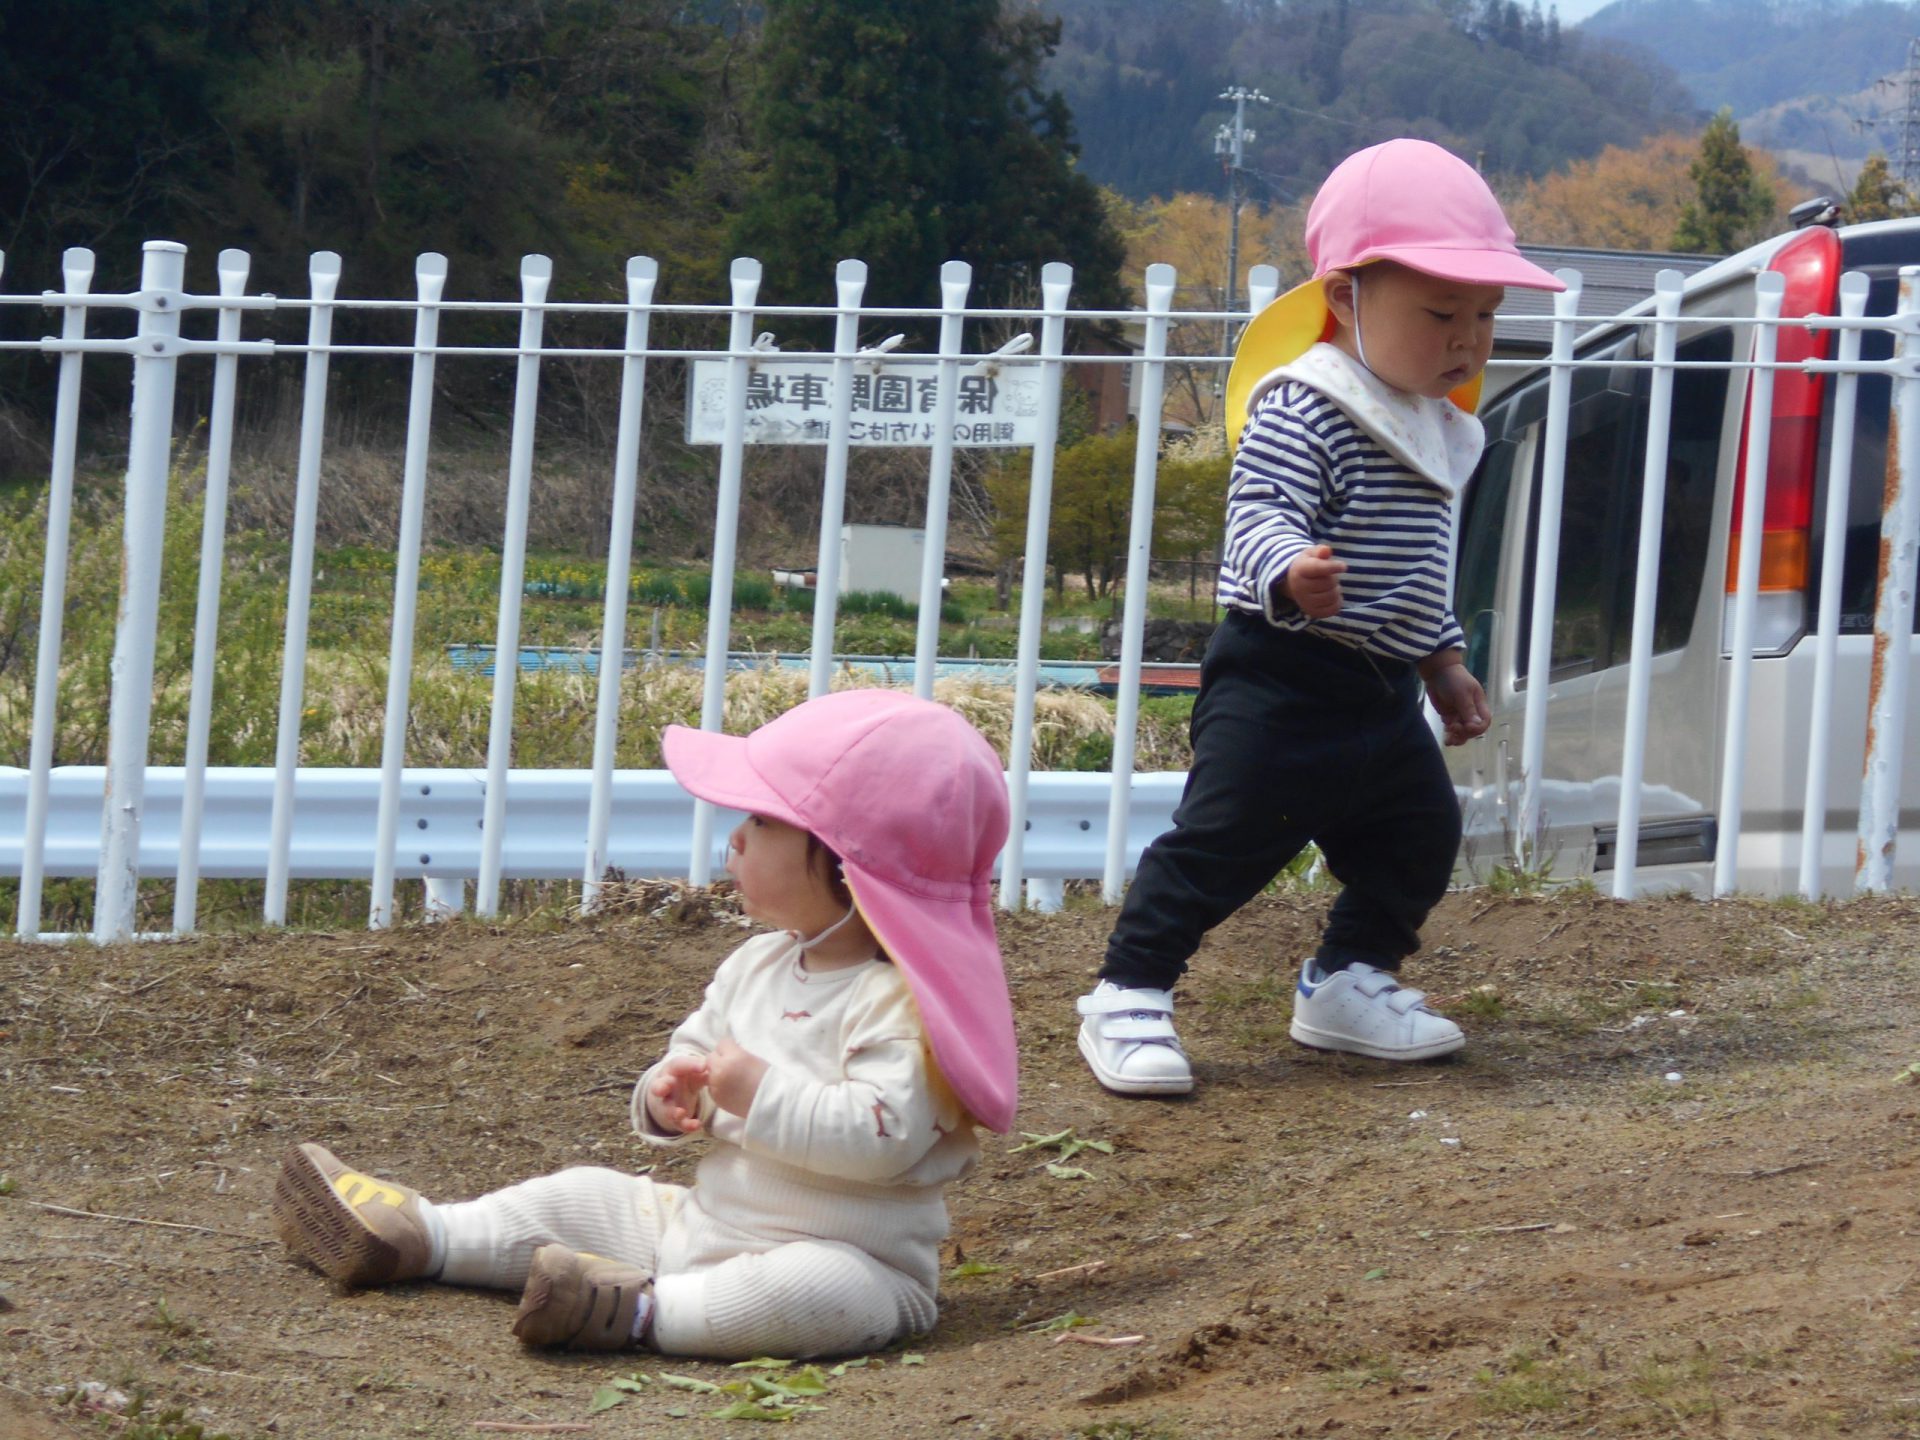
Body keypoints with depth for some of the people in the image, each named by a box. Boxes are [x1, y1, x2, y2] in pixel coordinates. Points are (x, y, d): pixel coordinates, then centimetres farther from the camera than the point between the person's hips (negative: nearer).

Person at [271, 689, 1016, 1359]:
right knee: (583, 1198, 10)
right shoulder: (756, 966, 11)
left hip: (854, 1258, -9)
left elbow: (883, 1136, -29)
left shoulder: (896, 1003, -18)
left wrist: (762, 1094, -27)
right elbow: (697, 1048, 22)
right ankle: (419, 1236, 10)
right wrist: (670, 1094, -2)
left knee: (823, 1290, -41)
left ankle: (644, 1311, -42)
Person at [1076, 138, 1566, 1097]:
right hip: (1282, 684, -9)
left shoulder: (1433, 428, 15)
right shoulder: (1303, 409, -15)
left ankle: (1346, 983, 30)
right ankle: (1126, 1000, -2)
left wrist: (1441, 659, 28)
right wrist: (1289, 574, -46)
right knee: (1223, 839, -9)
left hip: (1381, 693, 9)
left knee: (1419, 837, 13)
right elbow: (1259, 515, -27)